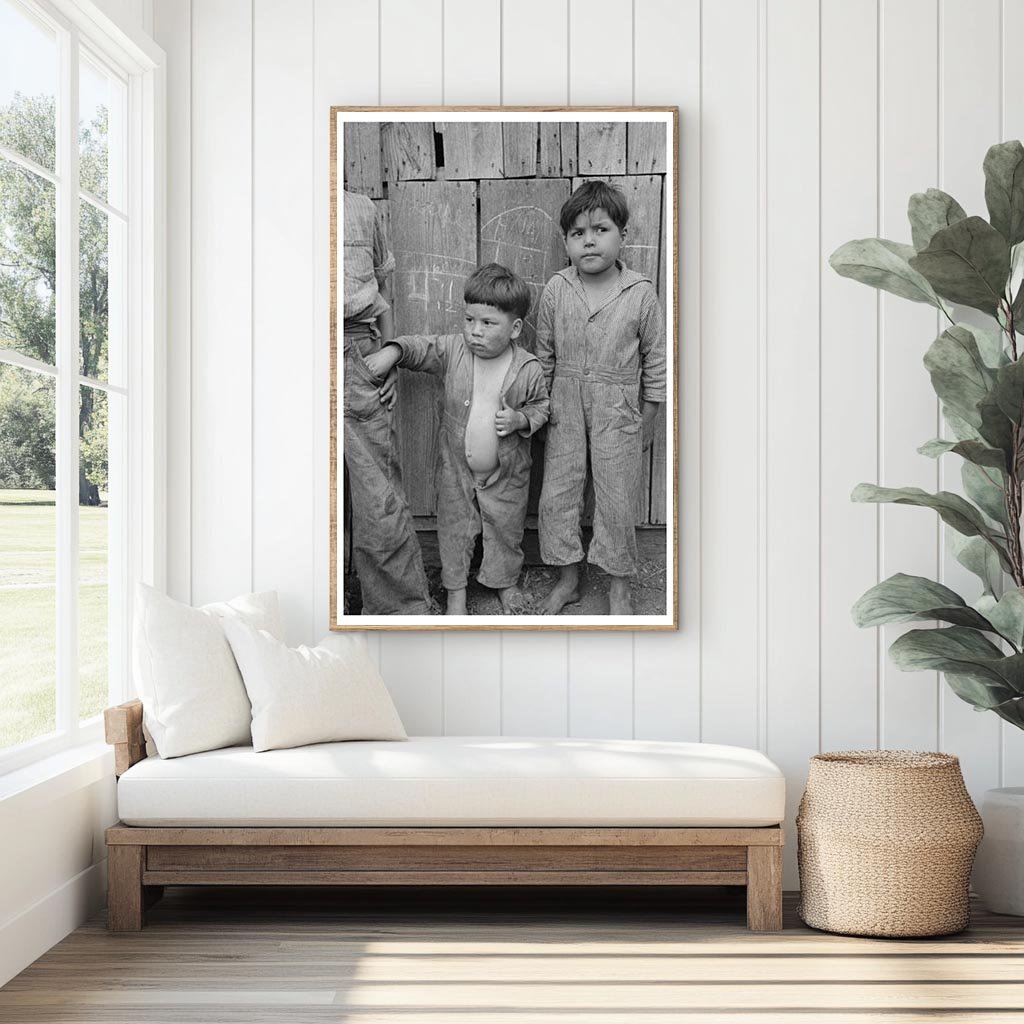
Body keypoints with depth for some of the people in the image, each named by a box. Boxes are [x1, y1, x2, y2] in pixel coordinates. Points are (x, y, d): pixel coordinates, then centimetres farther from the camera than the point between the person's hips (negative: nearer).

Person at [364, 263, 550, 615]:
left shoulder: (528, 369, -16)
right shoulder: (452, 351, -13)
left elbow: (540, 405, -2)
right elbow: (419, 347, -8)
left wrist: (521, 419, -22)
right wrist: (392, 352, -27)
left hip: (505, 473, -1)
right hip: (457, 469, 1)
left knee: (505, 530, 16)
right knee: (454, 529, 13)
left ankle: (506, 583, 40)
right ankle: (455, 589, 32)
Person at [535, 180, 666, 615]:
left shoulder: (640, 294, -10)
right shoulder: (555, 290, -5)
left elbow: (655, 360, -1)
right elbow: (544, 354, 7)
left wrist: (647, 421, 2)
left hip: (619, 412, -2)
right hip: (565, 410, 2)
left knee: (617, 501, 6)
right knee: (555, 495, 7)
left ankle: (619, 588, 23)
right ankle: (567, 580, 25)